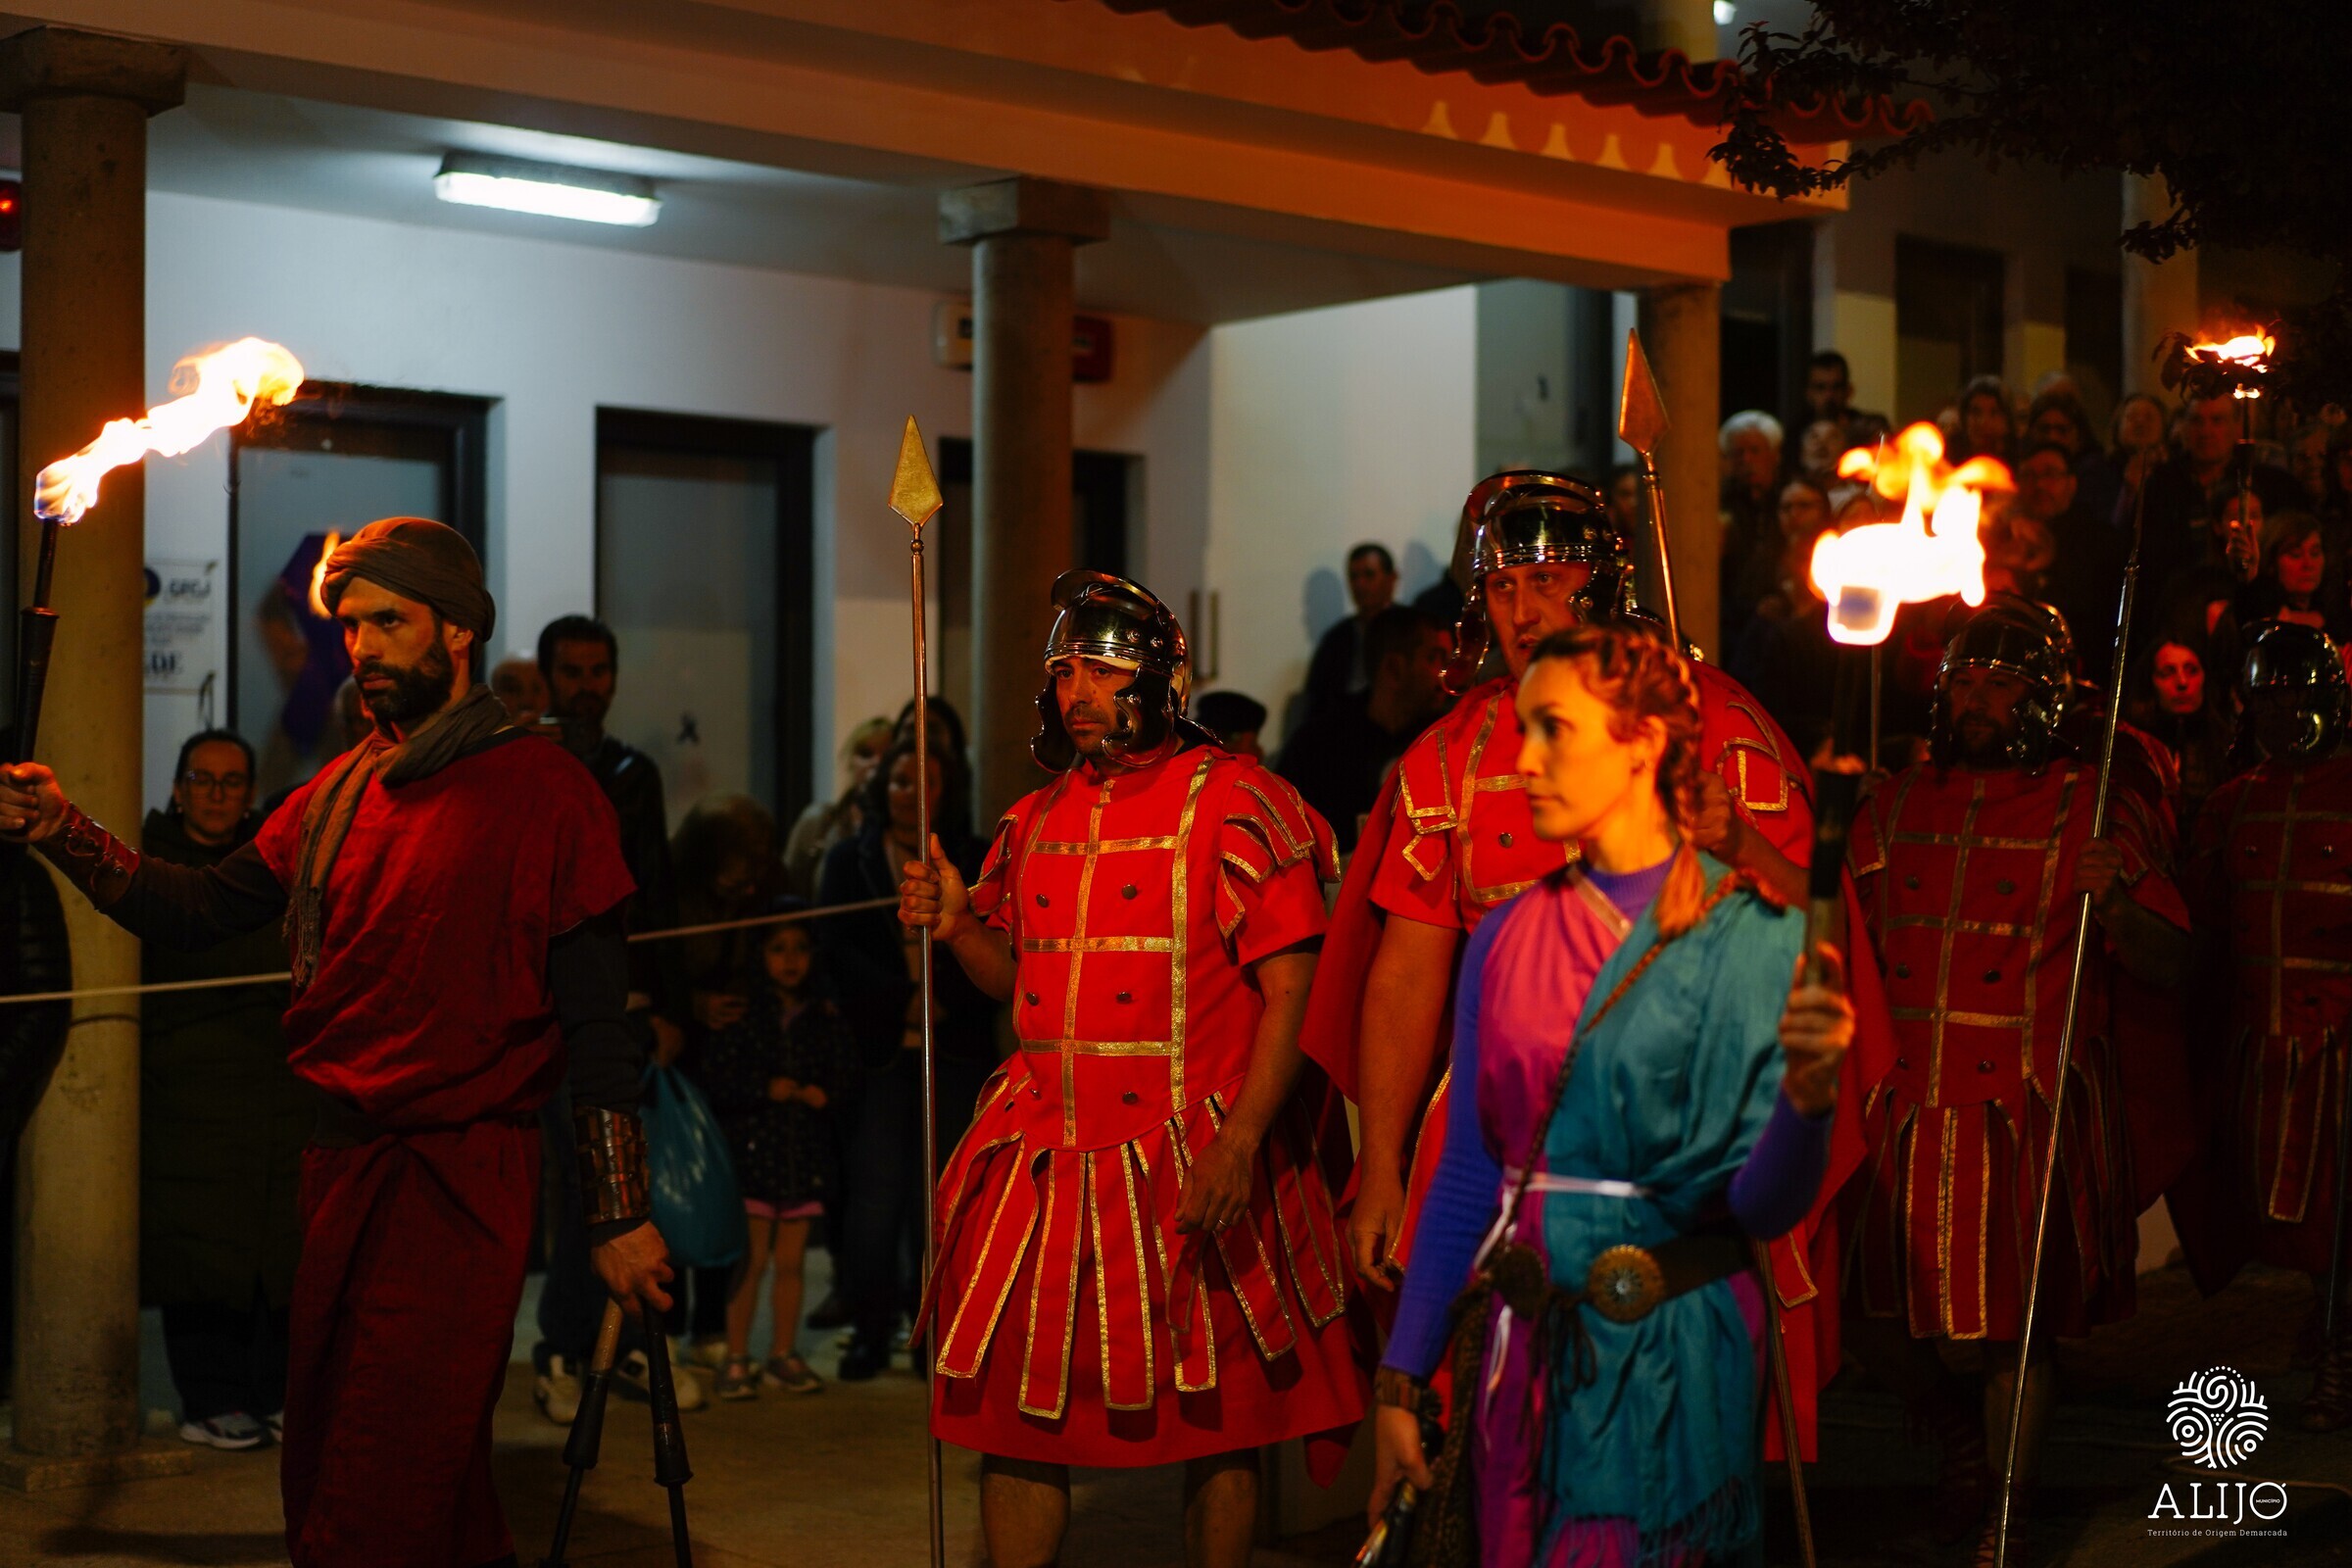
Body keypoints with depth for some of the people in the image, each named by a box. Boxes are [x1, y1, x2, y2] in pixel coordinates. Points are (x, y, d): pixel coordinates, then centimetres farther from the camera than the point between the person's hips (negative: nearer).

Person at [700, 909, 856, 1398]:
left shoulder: (825, 1013, 6)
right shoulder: (740, 1008, -4)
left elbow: (846, 1072, 9)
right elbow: (716, 1078, -8)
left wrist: (824, 1093, -9)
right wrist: (766, 1089, -16)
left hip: (807, 1151, 3)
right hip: (753, 1144, -3)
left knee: (790, 1261, 9)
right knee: (752, 1259, -4)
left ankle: (783, 1356, 20)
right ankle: (737, 1360, 6)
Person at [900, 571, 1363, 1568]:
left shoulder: (1232, 803, -7)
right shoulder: (1036, 821, 13)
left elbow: (1292, 989, -13)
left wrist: (1240, 1141, -22)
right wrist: (957, 928, 2)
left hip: (1192, 1171, -6)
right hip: (1049, 1159, 6)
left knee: (1212, 1418, 5)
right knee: (1015, 1412, 7)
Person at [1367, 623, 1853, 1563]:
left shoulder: (1754, 937, -8)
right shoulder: (1510, 938, 3)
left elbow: (1762, 1208, -13)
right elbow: (1465, 1179, 6)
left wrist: (1807, 1097, -32)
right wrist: (1400, 1384, 5)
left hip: (1670, 1356, -4)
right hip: (1527, 1350, 4)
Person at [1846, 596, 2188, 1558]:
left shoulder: (2091, 811, 0)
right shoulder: (1894, 807, 12)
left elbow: (2169, 966, -5)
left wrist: (2114, 903, -23)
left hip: (2031, 1109, -4)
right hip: (1906, 1105, 4)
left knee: (2016, 1326, -1)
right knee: (1879, 1325, 6)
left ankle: (2005, 1516, 18)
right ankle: (1964, 1441, 35)